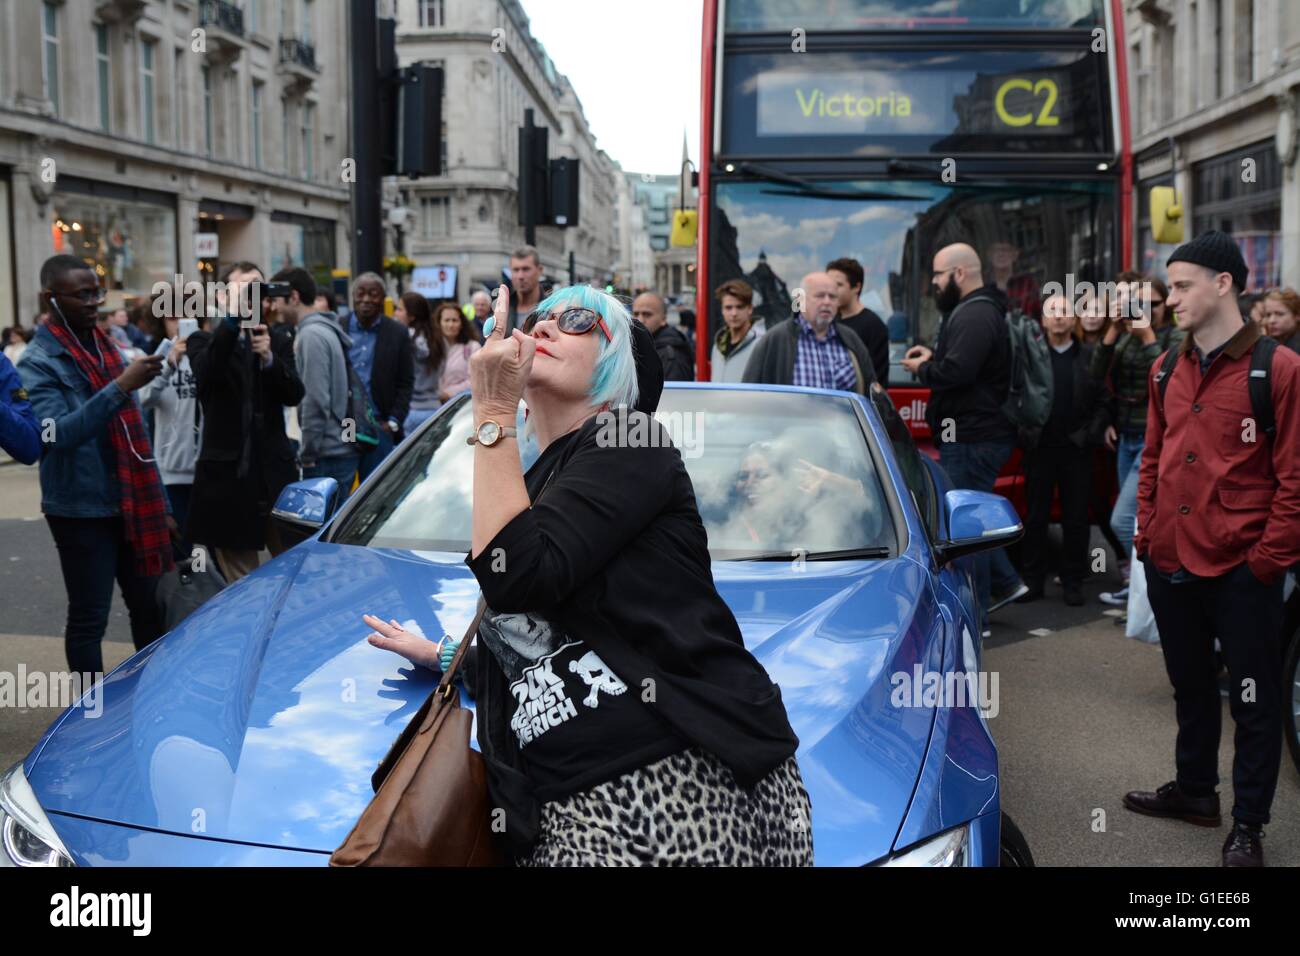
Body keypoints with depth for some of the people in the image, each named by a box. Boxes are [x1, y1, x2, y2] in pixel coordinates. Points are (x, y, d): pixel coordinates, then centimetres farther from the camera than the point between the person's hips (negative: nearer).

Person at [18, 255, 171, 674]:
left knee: (150, 606, 12)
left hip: (131, 505, 7)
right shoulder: (38, 363, -10)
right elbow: (58, 433, -26)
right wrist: (120, 386, -34)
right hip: (81, 510, -7)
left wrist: (158, 502, 15)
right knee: (89, 618, 2)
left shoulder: (107, 347, 12)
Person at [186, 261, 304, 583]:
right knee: (241, 583, 2)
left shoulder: (279, 343, 14)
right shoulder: (205, 342, 6)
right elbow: (205, 373, -18)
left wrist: (269, 358, -18)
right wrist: (232, 316, -27)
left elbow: (294, 395, -1)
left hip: (274, 473, 2)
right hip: (227, 475, -2)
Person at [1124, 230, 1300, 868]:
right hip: (1169, 563, 6)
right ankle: (1195, 790, 37)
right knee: (1190, 687, 20)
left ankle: (1247, 825, 19)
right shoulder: (1167, 370, 9)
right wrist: (1146, 533, 10)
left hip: (1240, 570, -6)